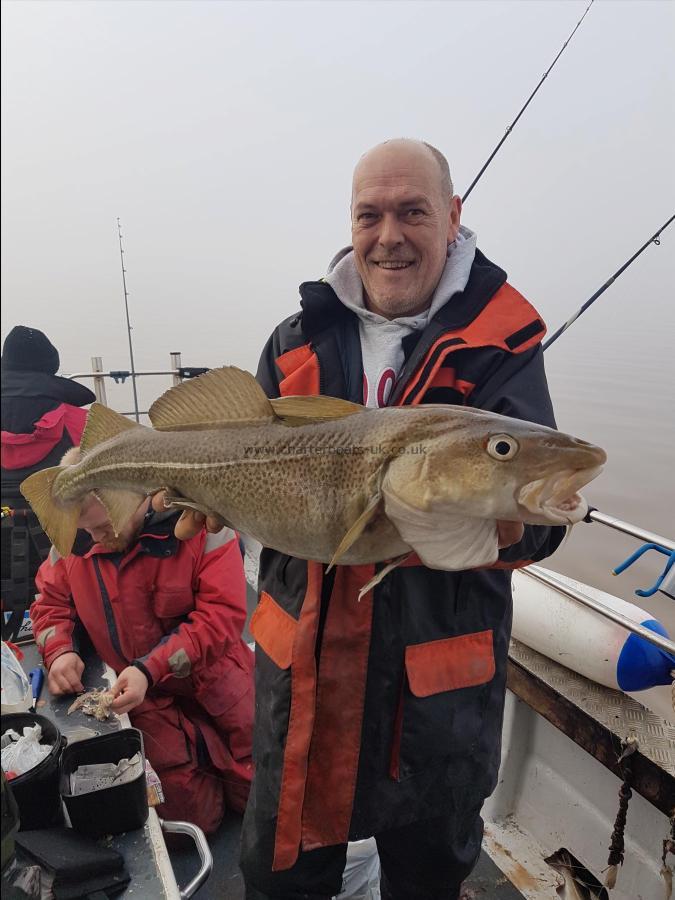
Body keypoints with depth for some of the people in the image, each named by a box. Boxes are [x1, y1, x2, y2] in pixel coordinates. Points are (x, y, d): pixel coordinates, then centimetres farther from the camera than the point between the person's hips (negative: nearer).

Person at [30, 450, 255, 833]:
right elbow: (51, 601, 10)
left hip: (215, 683, -2)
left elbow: (223, 614, -22)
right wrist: (60, 651, -10)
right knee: (190, 817, -2)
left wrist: (150, 669, -29)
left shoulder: (199, 522, -20)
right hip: (147, 700, 3)